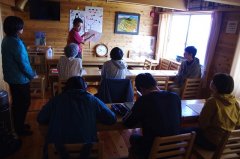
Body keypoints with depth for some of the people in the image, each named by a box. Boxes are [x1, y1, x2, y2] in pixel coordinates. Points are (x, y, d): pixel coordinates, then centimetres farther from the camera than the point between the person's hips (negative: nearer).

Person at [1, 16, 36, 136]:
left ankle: (18, 125, 33)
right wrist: (32, 74, -7)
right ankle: (20, 128, 18)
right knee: (25, 102, 6)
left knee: (17, 102, 19)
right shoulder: (16, 43, -23)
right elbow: (23, 63, -22)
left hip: (11, 77, 9)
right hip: (20, 78, -9)